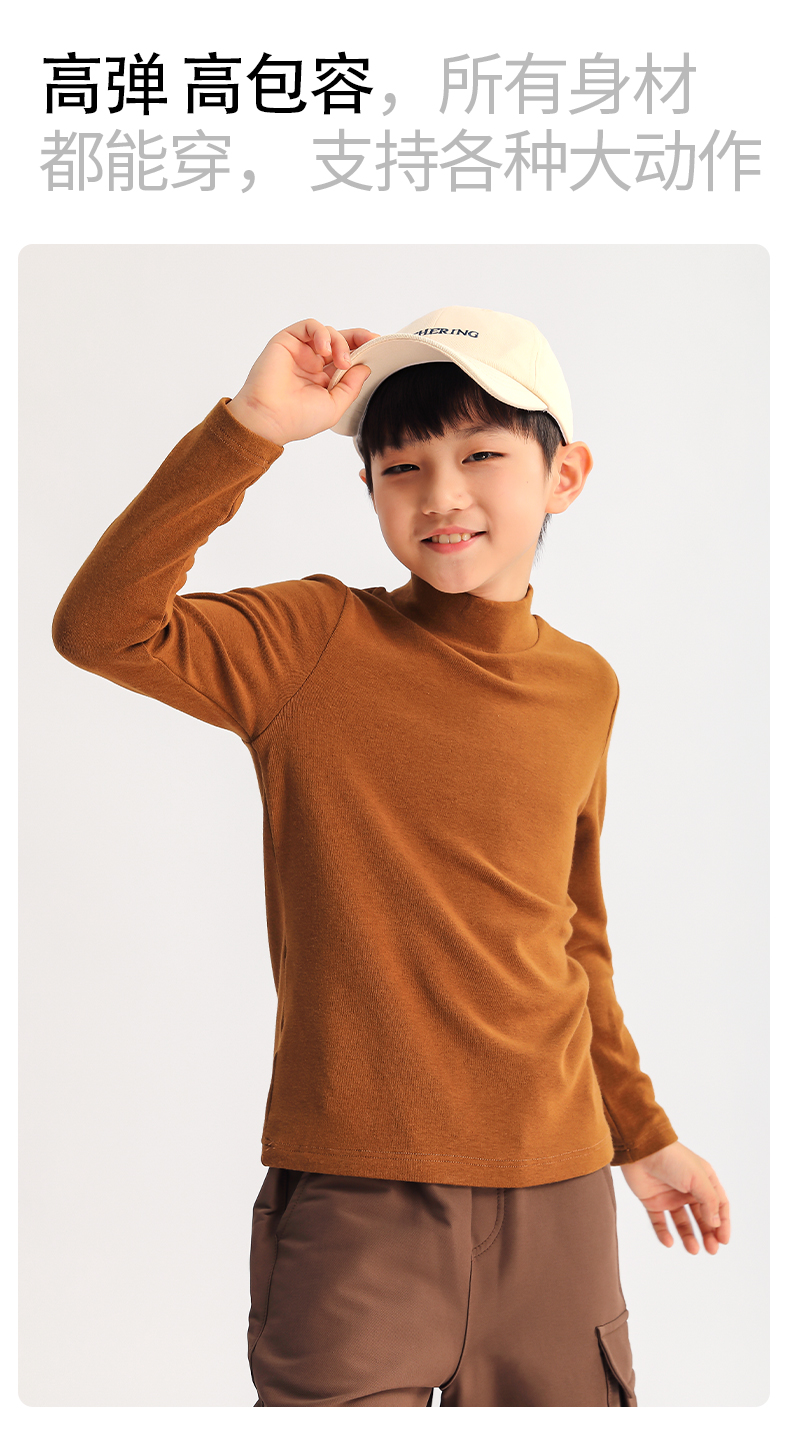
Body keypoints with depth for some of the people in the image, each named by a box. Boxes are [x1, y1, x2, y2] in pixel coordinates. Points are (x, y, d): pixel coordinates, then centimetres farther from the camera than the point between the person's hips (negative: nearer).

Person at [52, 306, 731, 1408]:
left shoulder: (584, 688, 6)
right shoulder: (316, 643, -6)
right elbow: (100, 628, -21)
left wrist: (642, 1133, 23)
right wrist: (250, 429, -26)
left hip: (553, 1193, 4)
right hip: (352, 1192, -3)